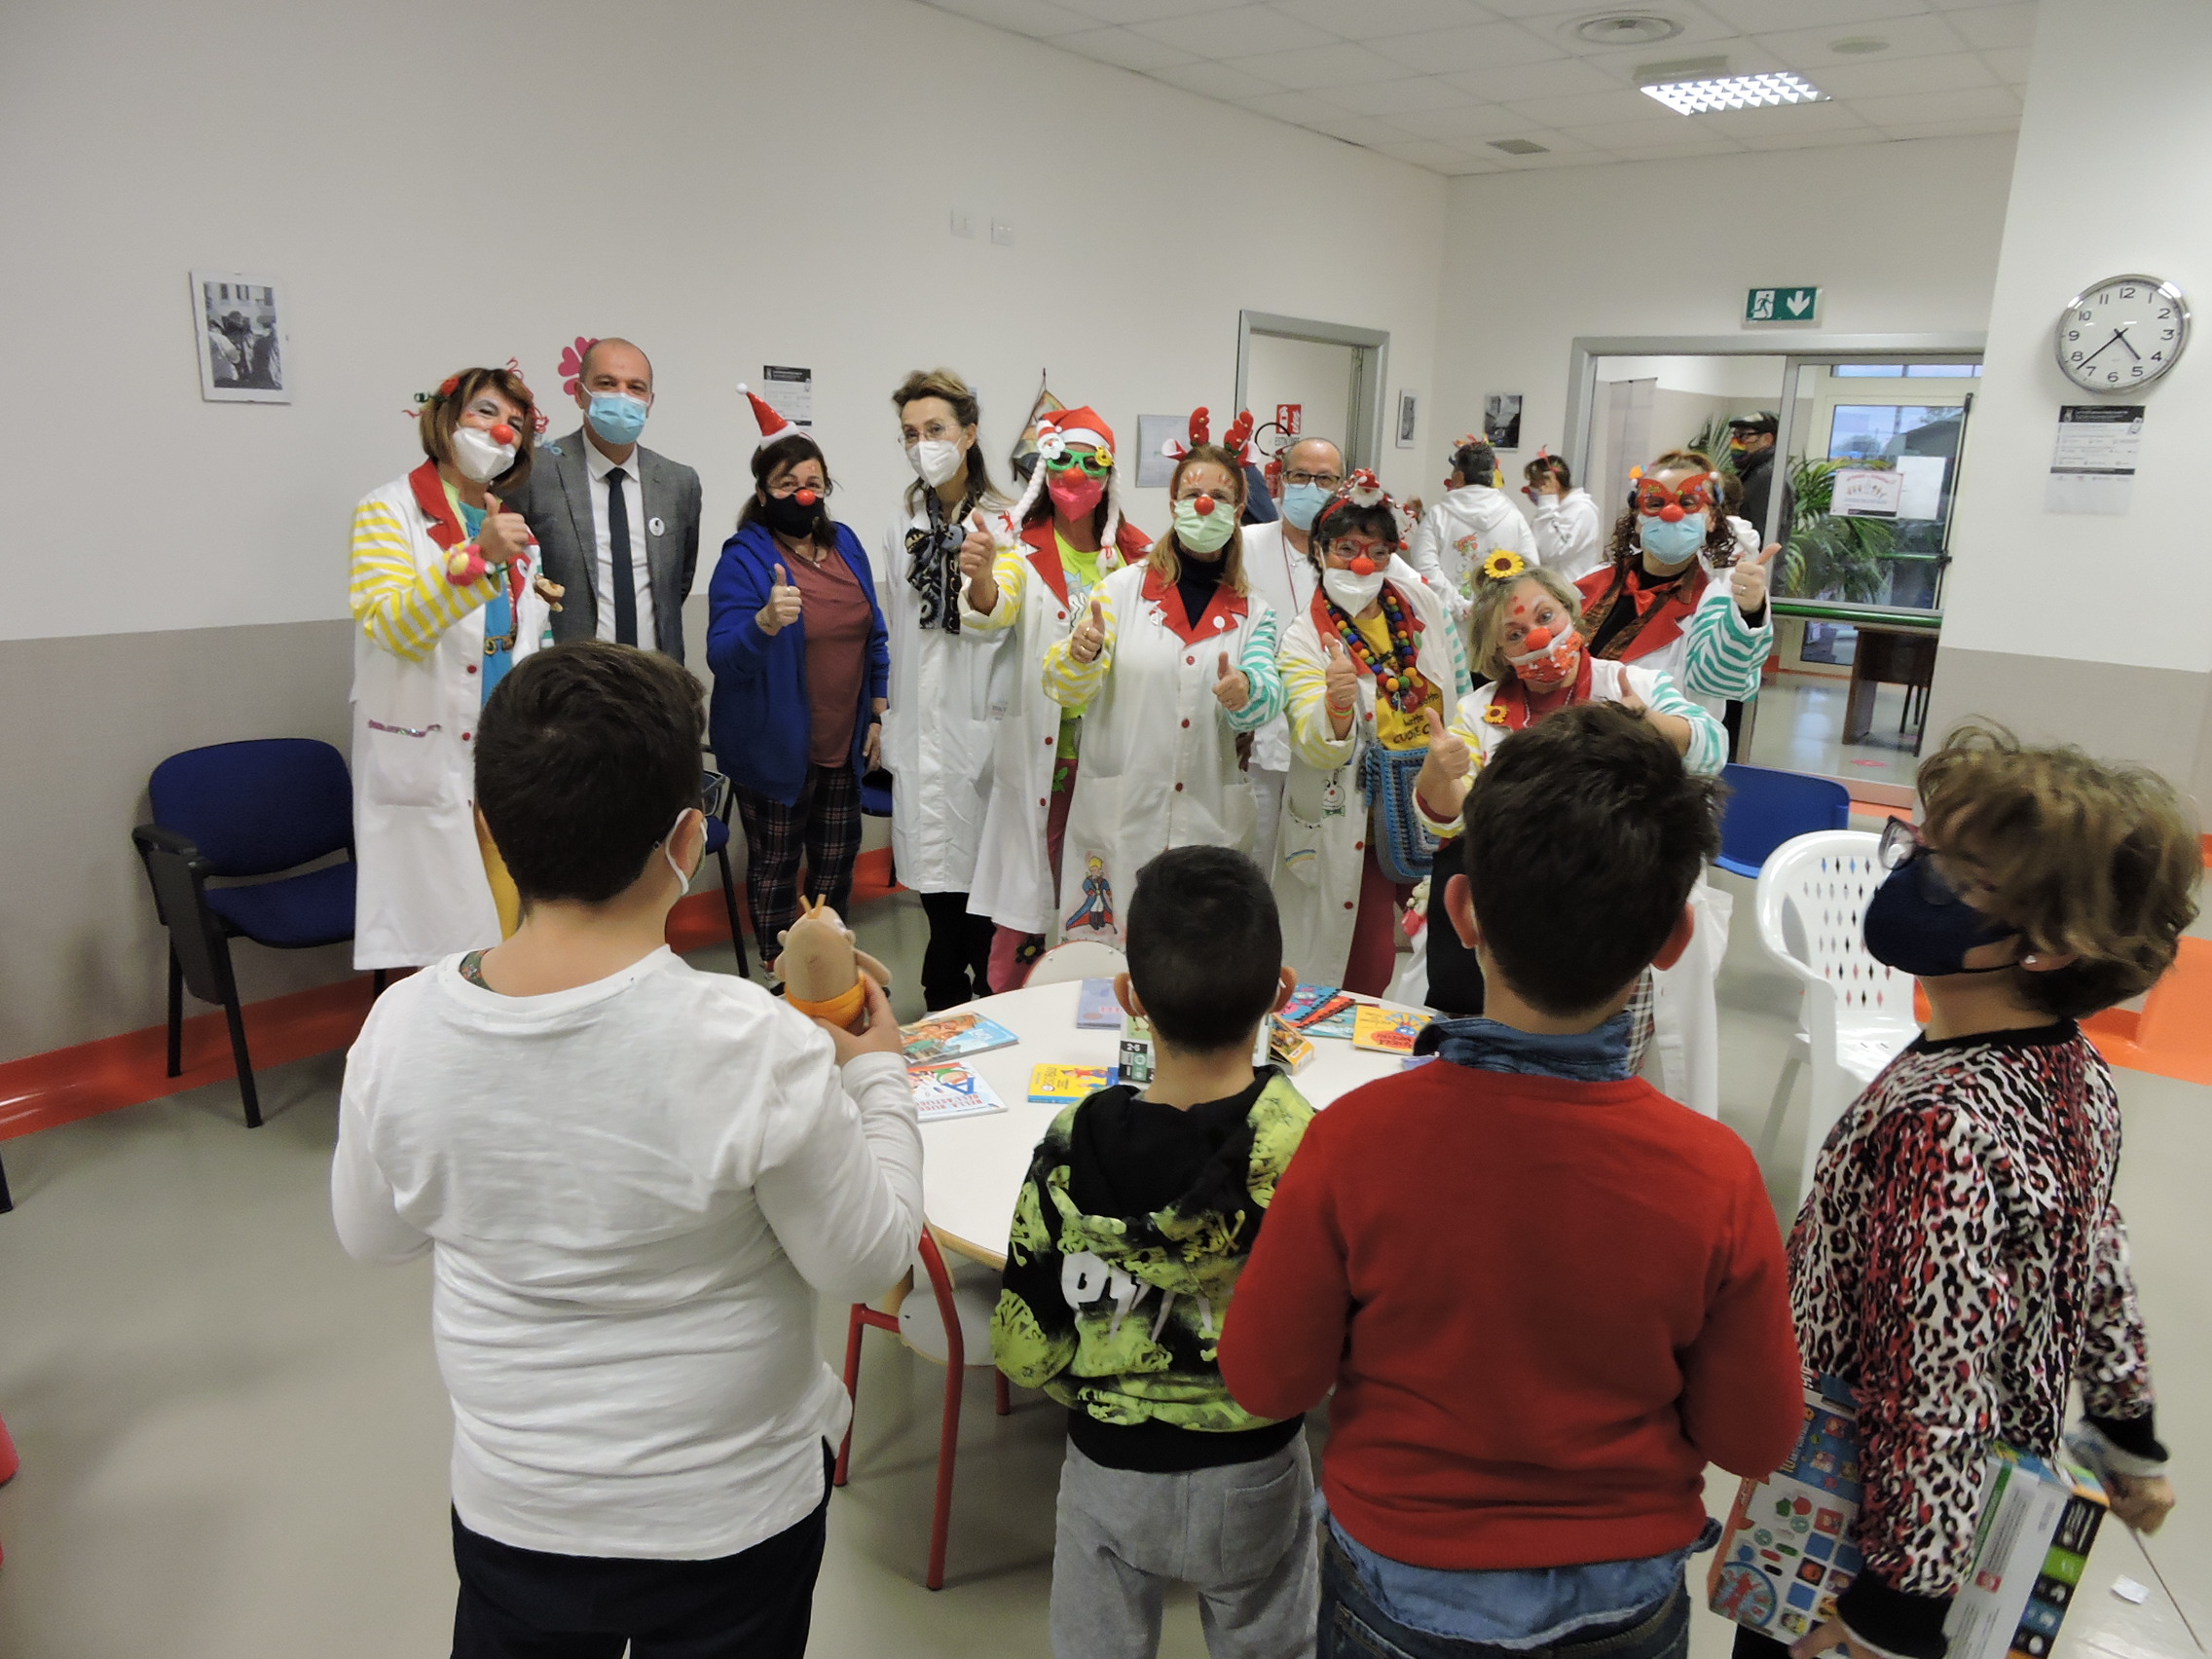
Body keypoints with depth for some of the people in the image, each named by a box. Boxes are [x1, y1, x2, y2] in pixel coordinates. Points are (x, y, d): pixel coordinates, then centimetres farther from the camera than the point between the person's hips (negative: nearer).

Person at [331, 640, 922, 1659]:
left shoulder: (397, 1031, -19)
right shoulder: (756, 1049, -31)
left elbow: (373, 1235, 0)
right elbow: (862, 1262, -16)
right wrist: (877, 1077, -4)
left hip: (509, 1512, 3)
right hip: (730, 1518, -2)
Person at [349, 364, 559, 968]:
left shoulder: (509, 522, 16)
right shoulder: (387, 512, -4)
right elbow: (390, 626, -19)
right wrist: (479, 555, -28)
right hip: (428, 765, -6)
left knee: (501, 926, 8)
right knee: (433, 941, -2)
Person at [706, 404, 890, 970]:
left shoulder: (845, 544, 5)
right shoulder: (744, 558, -13)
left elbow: (874, 636, 14)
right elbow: (723, 657, -23)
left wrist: (877, 715, 12)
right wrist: (765, 622, -42)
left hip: (843, 746, 6)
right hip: (777, 749, -6)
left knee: (837, 863, 17)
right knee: (776, 868, 6)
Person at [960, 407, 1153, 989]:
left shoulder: (1134, 554, 6)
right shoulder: (1022, 547, -5)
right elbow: (994, 612, -23)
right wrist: (982, 581, -45)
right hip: (1038, 749, -3)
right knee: (1026, 878, 0)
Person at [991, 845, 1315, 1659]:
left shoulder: (1072, 1147, -22)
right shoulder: (1308, 1148, -26)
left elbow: (1026, 1349, -12)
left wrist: (1098, 1393, 7)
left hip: (1109, 1466, 1)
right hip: (1253, 1472, 0)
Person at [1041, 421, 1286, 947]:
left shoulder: (1254, 613, 8)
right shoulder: (1123, 588, 1)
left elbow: (1268, 702, -7)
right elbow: (1065, 690, -5)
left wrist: (1244, 693, -30)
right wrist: (1080, 653, -27)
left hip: (1211, 822, 2)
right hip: (1118, 814, -2)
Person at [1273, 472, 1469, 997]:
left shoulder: (1422, 604, 1)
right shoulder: (1305, 638, -12)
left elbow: (1459, 698, 15)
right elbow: (1319, 751, -21)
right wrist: (1336, 703, -41)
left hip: (1436, 811, 5)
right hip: (1359, 826, -4)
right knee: (1368, 965, -2)